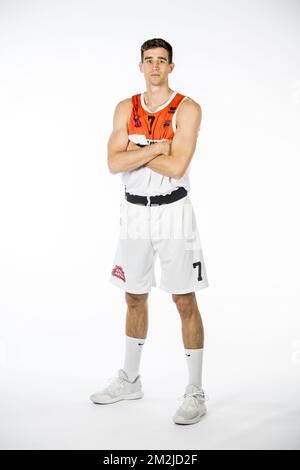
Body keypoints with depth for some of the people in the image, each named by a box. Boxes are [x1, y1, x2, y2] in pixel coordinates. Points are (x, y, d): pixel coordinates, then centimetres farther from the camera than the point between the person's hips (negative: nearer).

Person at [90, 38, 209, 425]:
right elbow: (114, 164, -5)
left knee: (184, 301, -2)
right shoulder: (126, 109, 7)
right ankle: (129, 381, 31)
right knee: (134, 298, 14)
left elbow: (177, 167, -19)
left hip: (173, 211, -4)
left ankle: (195, 393, 9)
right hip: (134, 211, 5)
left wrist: (135, 152, -9)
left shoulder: (187, 109, -6)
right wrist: (155, 148, -15)